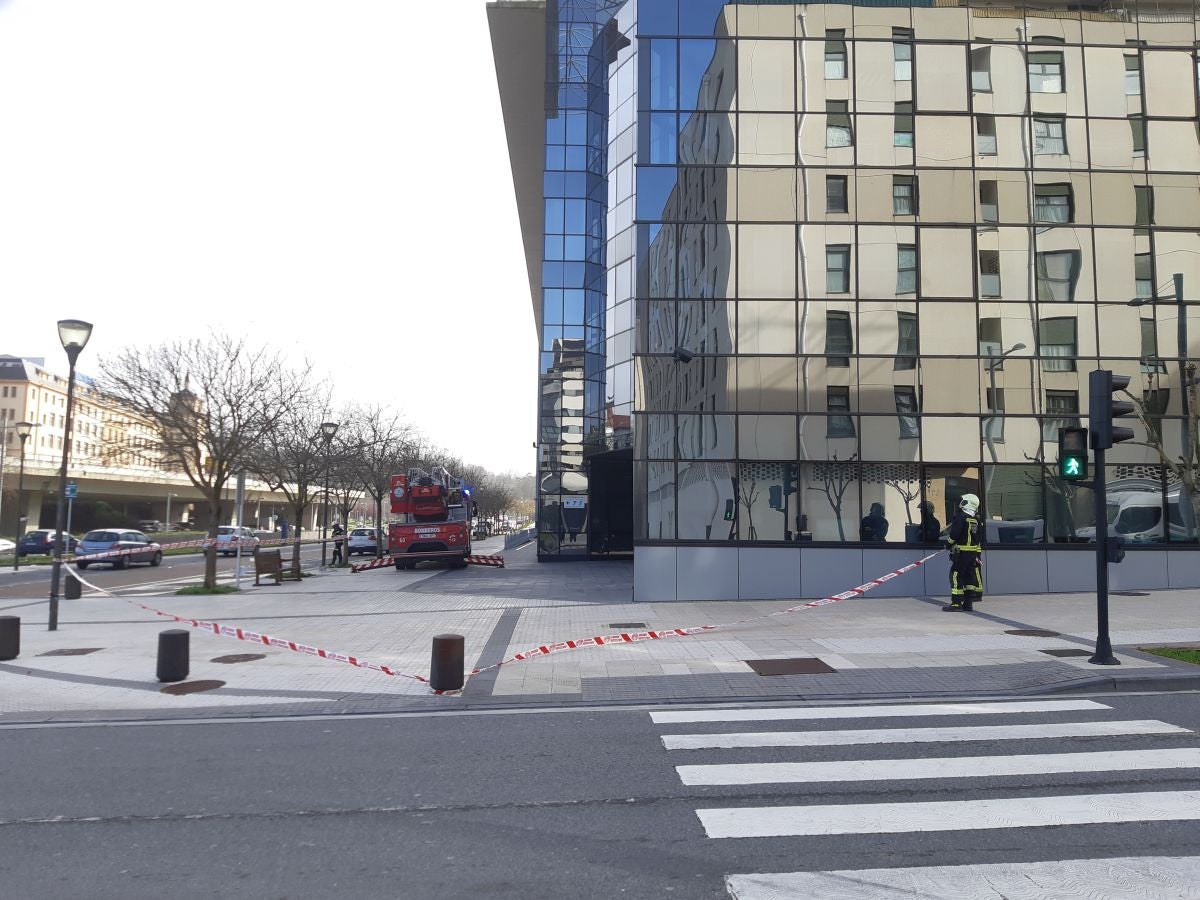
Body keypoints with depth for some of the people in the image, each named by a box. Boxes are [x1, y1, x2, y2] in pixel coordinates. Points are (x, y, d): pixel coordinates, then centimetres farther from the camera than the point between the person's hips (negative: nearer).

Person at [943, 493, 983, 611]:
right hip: (975, 552, 8)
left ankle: (956, 603, -10)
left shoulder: (961, 517, -12)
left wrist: (948, 543, 0)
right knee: (971, 576, 10)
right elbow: (980, 538, 16)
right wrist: (979, 550, 23)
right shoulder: (977, 520, 12)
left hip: (962, 551, -8)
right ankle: (968, 603, 12)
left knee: (956, 575, -6)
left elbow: (954, 534, -17)